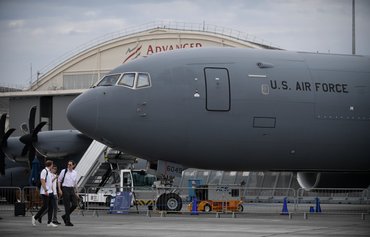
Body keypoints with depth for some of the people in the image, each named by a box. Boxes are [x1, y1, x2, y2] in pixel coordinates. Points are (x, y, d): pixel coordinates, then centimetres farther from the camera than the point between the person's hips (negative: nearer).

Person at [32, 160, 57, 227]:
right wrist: (46, 190, -22)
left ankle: (49, 222, 5)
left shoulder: (50, 172, 16)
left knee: (50, 207, 4)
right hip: (45, 192, -9)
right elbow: (43, 181, -19)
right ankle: (35, 217, 11)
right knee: (45, 207, -6)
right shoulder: (44, 171, -12)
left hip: (50, 192, 9)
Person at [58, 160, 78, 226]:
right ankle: (67, 221, 4)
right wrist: (59, 189, -10)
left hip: (72, 189, 5)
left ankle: (65, 216, 17)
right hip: (65, 189, -5)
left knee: (75, 204, -4)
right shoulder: (64, 171, -4)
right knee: (67, 206, -5)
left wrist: (76, 192, 17)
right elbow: (59, 180, -1)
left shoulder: (75, 173, 8)